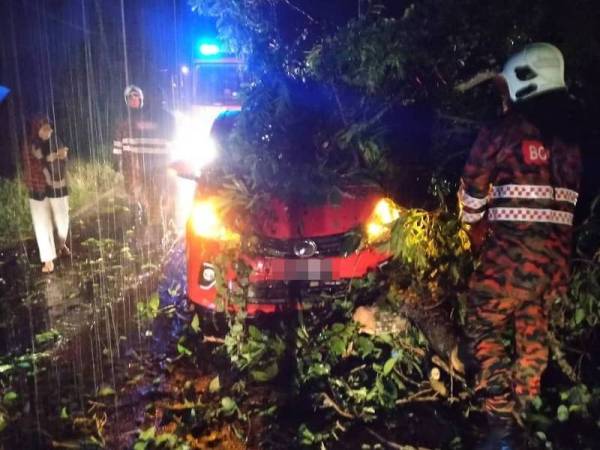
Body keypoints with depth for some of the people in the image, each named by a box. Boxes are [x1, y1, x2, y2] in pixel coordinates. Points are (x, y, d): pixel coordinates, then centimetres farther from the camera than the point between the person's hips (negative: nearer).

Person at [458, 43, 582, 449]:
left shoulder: (503, 131, -5)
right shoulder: (572, 136, 11)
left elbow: (473, 192, 2)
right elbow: (574, 194, 12)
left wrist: (477, 234, 19)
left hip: (510, 248, -6)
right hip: (558, 252, 6)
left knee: (487, 331, 3)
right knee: (533, 335, 15)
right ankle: (519, 415, 25)